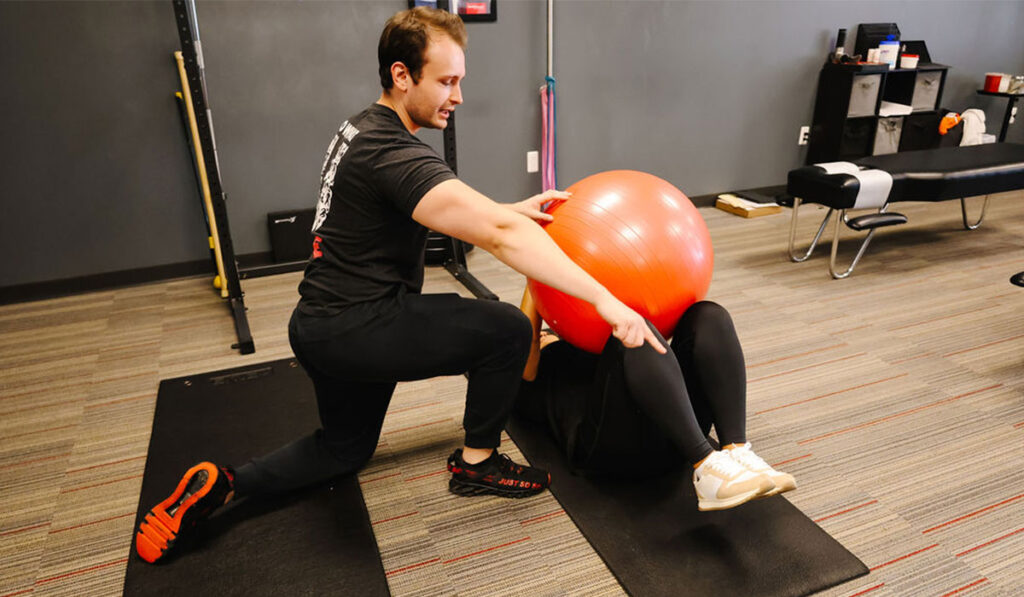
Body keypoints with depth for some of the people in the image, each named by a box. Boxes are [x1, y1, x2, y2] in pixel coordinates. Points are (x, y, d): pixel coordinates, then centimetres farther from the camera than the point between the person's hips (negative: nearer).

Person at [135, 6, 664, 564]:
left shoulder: (365, 130, 10)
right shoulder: (395, 155, -22)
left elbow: (453, 212, 19)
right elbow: (499, 235, -32)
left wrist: (514, 209, 8)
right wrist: (603, 299, -32)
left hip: (322, 326, 10)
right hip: (354, 329, -10)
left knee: (345, 448, 30)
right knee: (506, 329, -10)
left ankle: (219, 486, 21)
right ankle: (477, 465, 9)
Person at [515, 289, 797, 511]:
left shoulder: (593, 351, 42)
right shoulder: (530, 379, 30)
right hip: (611, 443, -5)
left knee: (708, 316, -14)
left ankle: (737, 451, -28)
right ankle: (706, 468, -38)